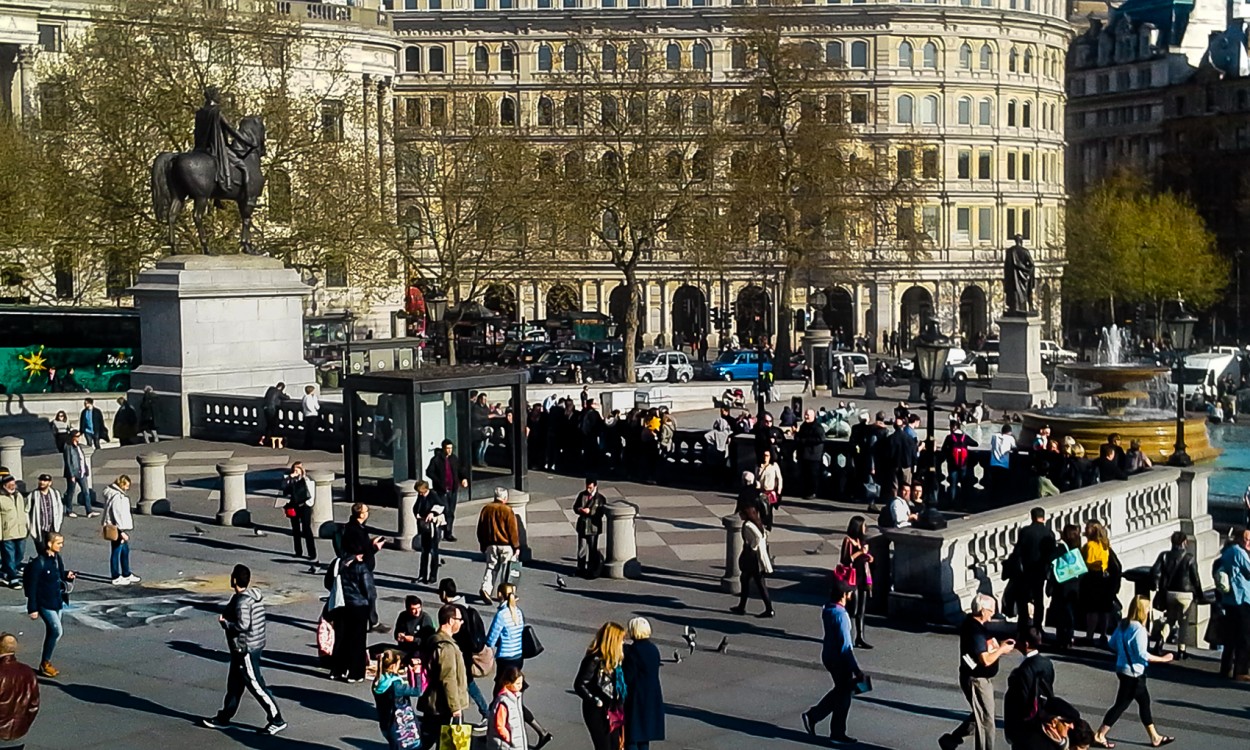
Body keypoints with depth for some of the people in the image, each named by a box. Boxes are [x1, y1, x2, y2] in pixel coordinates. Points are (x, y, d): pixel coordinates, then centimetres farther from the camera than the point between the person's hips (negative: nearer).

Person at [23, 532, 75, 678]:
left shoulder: (57, 558, 3)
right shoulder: (38, 563, -20)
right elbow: (31, 587, -17)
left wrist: (67, 575, -6)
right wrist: (32, 608, -16)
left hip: (57, 601, 8)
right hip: (45, 603, -8)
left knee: (52, 632, 14)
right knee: (57, 631, -11)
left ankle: (46, 663, 26)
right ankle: (45, 664, 3)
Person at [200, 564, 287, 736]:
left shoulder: (241, 601, -22)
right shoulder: (254, 595, 7)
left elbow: (243, 625, -28)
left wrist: (224, 622, -15)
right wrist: (228, 619, 12)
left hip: (246, 649, -10)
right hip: (243, 649, 10)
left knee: (256, 686, -4)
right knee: (234, 684, 19)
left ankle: (277, 720, 1)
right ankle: (223, 718, 30)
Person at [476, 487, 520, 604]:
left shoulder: (486, 509, 3)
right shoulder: (507, 511, -12)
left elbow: (480, 530, 9)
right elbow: (513, 531, -10)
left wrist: (483, 546, 19)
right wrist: (516, 546, -1)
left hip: (490, 545, 4)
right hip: (506, 546, -3)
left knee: (490, 568, 7)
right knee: (505, 570, 8)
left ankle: (486, 589, -15)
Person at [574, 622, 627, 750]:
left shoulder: (613, 659, 7)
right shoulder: (594, 660, -19)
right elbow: (579, 685, -20)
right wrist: (596, 702, -18)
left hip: (612, 712, 8)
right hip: (597, 712, -8)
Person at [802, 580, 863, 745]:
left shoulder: (827, 610, 2)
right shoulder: (841, 615, -25)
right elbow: (845, 645, -24)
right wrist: (856, 669, -20)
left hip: (828, 655, 8)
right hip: (839, 659, -8)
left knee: (840, 691, 23)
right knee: (843, 695, 8)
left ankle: (813, 715, 21)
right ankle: (837, 733, 20)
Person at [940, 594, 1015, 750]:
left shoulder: (971, 623, 3)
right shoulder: (975, 631, -27)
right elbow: (986, 660, -30)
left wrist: (998, 646, 1)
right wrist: (1001, 650, -14)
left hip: (981, 679, 10)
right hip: (977, 681, -10)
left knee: (979, 716, 23)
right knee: (985, 721, 3)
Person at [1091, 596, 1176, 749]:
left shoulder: (1123, 624, 4)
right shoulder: (1139, 629, -22)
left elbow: (1113, 644, 12)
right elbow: (1143, 654, -23)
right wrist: (1162, 659, -14)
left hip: (1123, 669, 9)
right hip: (1133, 673, -9)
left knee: (1144, 701, 17)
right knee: (1121, 705, 0)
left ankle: (1155, 737, 26)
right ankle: (1099, 735, 6)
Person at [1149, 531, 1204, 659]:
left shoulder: (1164, 556, -2)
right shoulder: (1189, 558, -9)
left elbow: (1155, 572, -8)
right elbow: (1195, 578, -6)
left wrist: (1157, 586, 5)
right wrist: (1199, 594, 6)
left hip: (1168, 593, 3)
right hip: (1185, 594, -3)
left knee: (1169, 618, 20)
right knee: (1184, 622, 8)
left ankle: (1160, 640, 1)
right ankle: (1181, 650, 9)